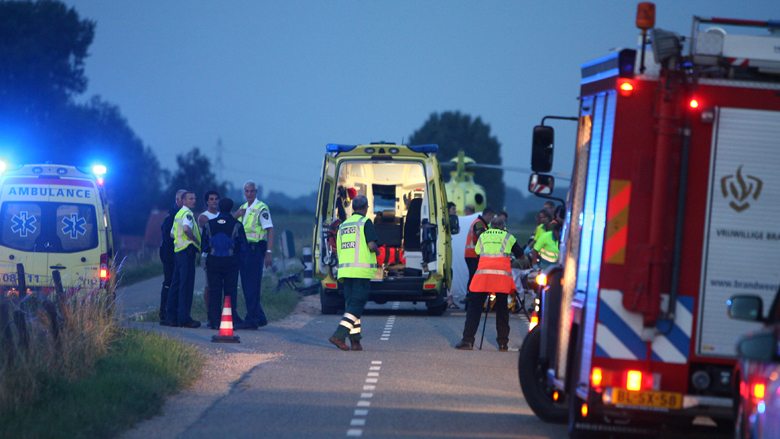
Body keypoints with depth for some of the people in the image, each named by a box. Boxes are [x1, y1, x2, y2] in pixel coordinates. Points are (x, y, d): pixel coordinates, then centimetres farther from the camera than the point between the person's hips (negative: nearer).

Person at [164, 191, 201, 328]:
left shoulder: (179, 213, 21)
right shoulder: (187, 213, -10)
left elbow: (172, 233, 27)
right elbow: (186, 229, -29)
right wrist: (196, 241, -15)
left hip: (178, 249, 10)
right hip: (187, 250, -10)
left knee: (176, 284, 11)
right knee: (186, 284, -10)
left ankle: (171, 317, 14)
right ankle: (184, 318, -13)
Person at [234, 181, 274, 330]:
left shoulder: (262, 209, -8)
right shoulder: (243, 208, 17)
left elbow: (270, 230, -12)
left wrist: (268, 252, -20)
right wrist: (235, 216, -1)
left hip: (255, 249, -8)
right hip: (243, 249, 8)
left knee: (252, 286, -8)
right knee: (246, 285, 10)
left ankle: (252, 319, -7)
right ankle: (260, 317, 19)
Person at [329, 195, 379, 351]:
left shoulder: (343, 225, 16)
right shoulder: (365, 222, -4)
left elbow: (338, 249, 17)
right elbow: (372, 245, -13)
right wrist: (377, 251, 9)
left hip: (345, 270, 7)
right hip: (361, 271, -6)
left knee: (351, 304, 10)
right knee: (356, 305, -6)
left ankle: (355, 341, 6)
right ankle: (339, 335, -19)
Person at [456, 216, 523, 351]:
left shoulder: (482, 236, 18)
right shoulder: (508, 237, 15)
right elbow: (519, 254, 21)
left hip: (483, 273, 0)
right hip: (503, 275, 0)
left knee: (474, 306, 1)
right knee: (502, 308, 8)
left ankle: (468, 340, -9)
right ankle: (503, 343, 7)